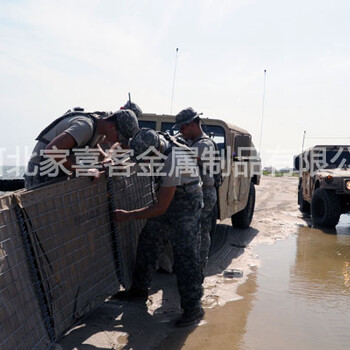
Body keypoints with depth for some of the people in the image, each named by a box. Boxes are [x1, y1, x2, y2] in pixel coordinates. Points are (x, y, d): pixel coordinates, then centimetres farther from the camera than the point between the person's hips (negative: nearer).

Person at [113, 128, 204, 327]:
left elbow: (160, 208, -29)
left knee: (185, 256, -9)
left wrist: (128, 216, -22)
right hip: (169, 200, 9)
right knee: (148, 243, 14)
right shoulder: (158, 140, -13)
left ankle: (194, 308, 1)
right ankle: (140, 288, 30)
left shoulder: (172, 164, -36)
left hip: (186, 207, -9)